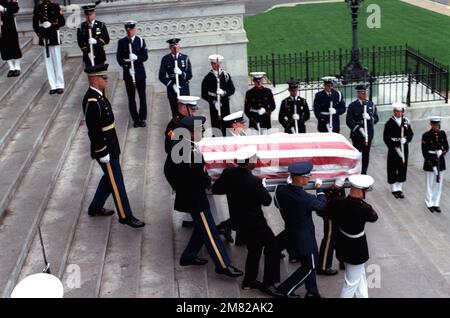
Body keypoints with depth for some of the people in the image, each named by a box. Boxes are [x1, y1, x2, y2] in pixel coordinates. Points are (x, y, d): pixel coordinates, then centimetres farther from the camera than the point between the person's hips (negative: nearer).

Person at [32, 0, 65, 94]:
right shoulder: (37, 8, 6)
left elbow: (62, 22, 0)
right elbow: (35, 25, 8)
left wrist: (52, 25, -15)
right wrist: (40, 35, -6)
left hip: (55, 38, -2)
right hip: (44, 38, 2)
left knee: (57, 61, 0)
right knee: (48, 62, 3)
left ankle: (60, 85, 7)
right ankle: (53, 86, 6)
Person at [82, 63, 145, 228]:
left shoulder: (98, 96, 6)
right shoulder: (91, 101, -25)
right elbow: (94, 130, -24)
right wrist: (103, 153, -21)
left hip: (111, 146, 10)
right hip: (105, 150, -10)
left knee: (109, 177, 22)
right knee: (116, 182, 1)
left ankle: (95, 207, 36)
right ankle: (125, 216, 12)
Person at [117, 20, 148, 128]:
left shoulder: (140, 40, 0)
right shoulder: (121, 42, 1)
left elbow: (145, 56, -2)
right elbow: (119, 58, -3)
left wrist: (136, 58, -22)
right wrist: (127, 67, -16)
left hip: (140, 73, 0)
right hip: (128, 73, 0)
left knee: (142, 96, 3)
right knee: (131, 98, 4)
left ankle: (142, 119, 13)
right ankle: (135, 119, 13)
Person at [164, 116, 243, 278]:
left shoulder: (178, 146, 1)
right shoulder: (191, 152, -28)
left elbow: (168, 169, 11)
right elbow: (201, 178, -25)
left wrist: (177, 186, 19)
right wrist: (208, 181, -4)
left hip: (185, 195, 10)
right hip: (195, 198, -10)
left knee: (202, 228, 22)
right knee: (209, 232, 0)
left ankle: (188, 256, 33)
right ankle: (223, 265, 10)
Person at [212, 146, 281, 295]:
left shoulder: (227, 173, -12)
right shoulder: (254, 182, -29)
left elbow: (215, 189, 2)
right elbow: (267, 201, -16)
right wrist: (262, 187, 0)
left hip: (238, 220, 7)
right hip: (254, 223, -7)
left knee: (254, 249, 25)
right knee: (272, 246, 12)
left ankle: (249, 281, 34)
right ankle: (268, 283, 15)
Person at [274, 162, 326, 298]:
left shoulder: (280, 190, -15)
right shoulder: (306, 198, -30)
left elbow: (278, 204, 6)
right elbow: (321, 204, -8)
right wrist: (319, 188, 7)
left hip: (289, 233, 7)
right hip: (305, 237, -7)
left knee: (307, 264, 22)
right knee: (309, 266, 12)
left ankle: (312, 292, 33)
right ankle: (285, 289, 14)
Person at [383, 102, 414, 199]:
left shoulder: (406, 121, 3)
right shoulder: (389, 123, -9)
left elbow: (411, 133, 9)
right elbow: (386, 138, -10)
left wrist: (406, 139, -12)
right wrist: (395, 147, -15)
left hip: (404, 148, 4)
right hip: (393, 149, -4)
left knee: (403, 167, 9)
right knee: (393, 168, 4)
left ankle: (399, 188, 22)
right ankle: (394, 189, 17)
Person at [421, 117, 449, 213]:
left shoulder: (442, 134, 1)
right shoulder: (426, 135, -11)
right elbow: (424, 152, -11)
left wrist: (442, 151, -16)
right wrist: (432, 165, -14)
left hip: (440, 162, 4)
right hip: (430, 162, -4)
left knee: (439, 184, 10)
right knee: (430, 184, 5)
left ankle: (436, 203, 21)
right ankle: (429, 203, 18)